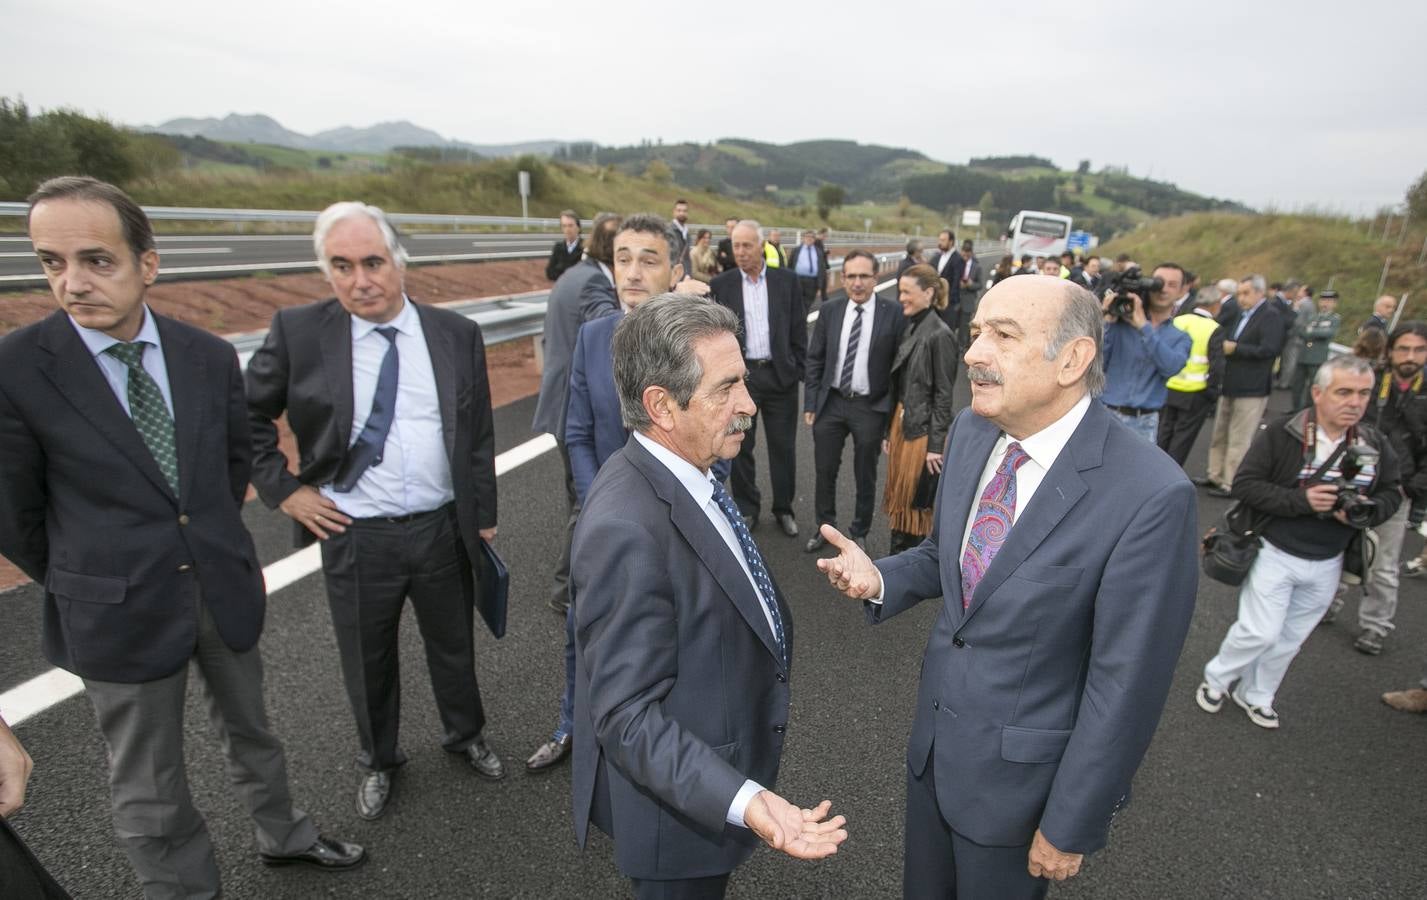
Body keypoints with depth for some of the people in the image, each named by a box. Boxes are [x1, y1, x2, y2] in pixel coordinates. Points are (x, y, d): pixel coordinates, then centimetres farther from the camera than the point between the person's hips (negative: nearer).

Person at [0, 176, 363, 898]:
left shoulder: (211, 356, -5)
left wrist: (217, 542, 13)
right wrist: (83, 589, 4)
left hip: (226, 587, 4)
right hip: (119, 614, -3)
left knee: (248, 730, 25)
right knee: (149, 792, 14)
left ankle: (280, 834, 48)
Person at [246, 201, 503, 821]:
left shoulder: (456, 334, -3)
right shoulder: (298, 332, -7)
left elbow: (479, 435, 2)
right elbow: (246, 417, 5)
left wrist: (484, 516, 3)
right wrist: (284, 490, -4)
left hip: (443, 528, 1)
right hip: (353, 536, -1)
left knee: (454, 647, 19)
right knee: (367, 662, 17)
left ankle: (466, 736, 47)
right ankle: (378, 760, 45)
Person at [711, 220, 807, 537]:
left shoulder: (786, 280, 3)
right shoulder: (721, 285, 1)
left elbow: (798, 329, 5)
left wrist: (800, 369, 1)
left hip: (780, 374, 0)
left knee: (783, 447, 8)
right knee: (740, 447, 9)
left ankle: (784, 509, 25)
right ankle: (747, 509, 26)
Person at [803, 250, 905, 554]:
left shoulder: (894, 314, -9)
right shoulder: (830, 311, 0)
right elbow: (815, 359, 5)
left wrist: (897, 411, -8)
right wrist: (810, 403, 2)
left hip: (870, 407, -3)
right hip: (831, 403, 3)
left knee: (865, 477, 12)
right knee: (824, 471, 13)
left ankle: (859, 533, 32)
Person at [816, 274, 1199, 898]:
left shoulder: (1151, 496, -28)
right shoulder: (971, 430, -8)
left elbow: (1124, 682, -20)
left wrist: (1072, 827, -11)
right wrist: (879, 578, -13)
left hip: (1020, 770, -5)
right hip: (934, 733, 6)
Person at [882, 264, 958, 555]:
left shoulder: (940, 335, -14)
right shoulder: (909, 329, 8)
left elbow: (944, 394, -14)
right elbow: (898, 384, 10)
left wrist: (936, 445, -14)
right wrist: (889, 430, 11)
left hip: (923, 428, -7)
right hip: (901, 421, 7)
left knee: (914, 499, 4)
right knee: (898, 496, 14)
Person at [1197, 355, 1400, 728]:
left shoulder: (1375, 444, -2)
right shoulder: (1281, 433, -17)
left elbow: (1391, 493, 8)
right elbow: (1245, 484, -17)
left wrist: (1365, 512, -14)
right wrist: (1300, 500, -27)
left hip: (1326, 565, 5)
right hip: (1275, 554, -5)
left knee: (1290, 640, 16)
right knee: (1259, 631, -4)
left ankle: (1255, 697, 36)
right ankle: (1216, 679, 23)